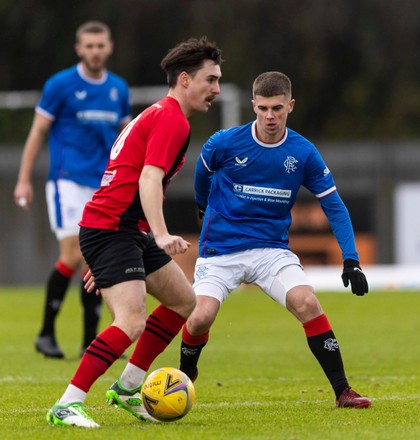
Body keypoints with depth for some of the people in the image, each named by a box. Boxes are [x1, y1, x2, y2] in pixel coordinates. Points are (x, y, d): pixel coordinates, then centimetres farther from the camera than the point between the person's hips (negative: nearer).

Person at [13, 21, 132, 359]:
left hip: (105, 185, 5)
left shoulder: (119, 89, 11)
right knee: (73, 255, -14)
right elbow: (38, 132, 0)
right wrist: (24, 180, -4)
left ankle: (91, 343, 7)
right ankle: (46, 334, -2)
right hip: (68, 181, -5)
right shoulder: (61, 85, -3)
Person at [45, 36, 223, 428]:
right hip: (111, 230, -11)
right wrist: (162, 235, -36)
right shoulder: (172, 120, -12)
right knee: (131, 323, -22)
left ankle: (127, 388, 21)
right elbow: (149, 180, -24)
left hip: (130, 232, 11)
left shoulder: (158, 115, 21)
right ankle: (66, 407, -20)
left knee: (184, 301, 17)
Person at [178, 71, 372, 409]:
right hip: (220, 250, -1)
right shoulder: (224, 143, -10)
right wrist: (204, 206, 32)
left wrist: (351, 261, -10)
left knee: (308, 304, -22)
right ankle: (184, 376, 14)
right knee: (200, 317, -19)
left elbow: (334, 206, -1)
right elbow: (203, 174, 14)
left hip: (272, 248, 1)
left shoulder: (304, 153, -6)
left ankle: (342, 391, -13)